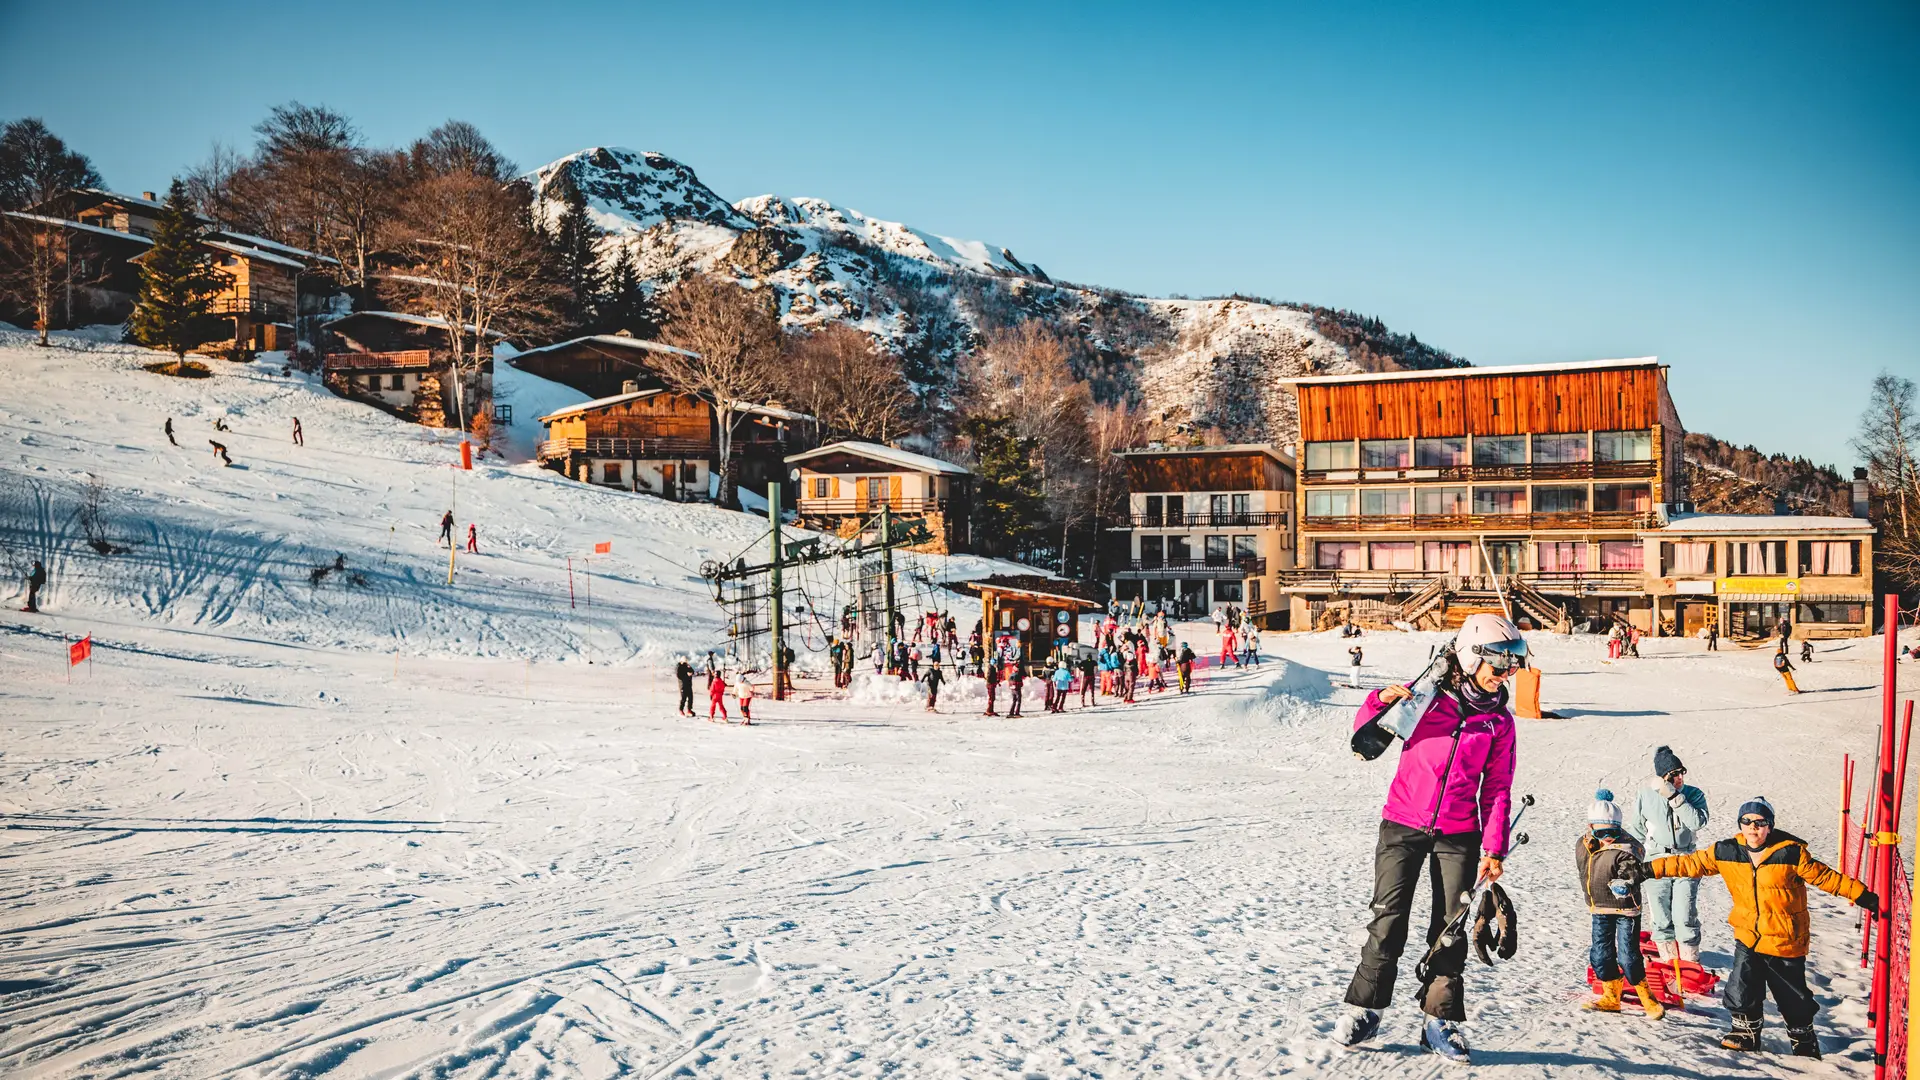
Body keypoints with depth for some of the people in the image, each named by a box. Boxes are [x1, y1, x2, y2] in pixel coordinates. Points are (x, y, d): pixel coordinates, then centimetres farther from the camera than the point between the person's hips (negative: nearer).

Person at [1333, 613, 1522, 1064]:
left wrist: (1493, 848, 1)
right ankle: (1363, 1009, 10)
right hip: (1403, 826, -2)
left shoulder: (1499, 721, 5)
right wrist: (1382, 701, -19)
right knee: (1389, 920, -3)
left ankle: (1441, 1020, 14)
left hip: (1458, 836, 2)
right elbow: (1366, 733, 1)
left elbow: (1497, 790, 8)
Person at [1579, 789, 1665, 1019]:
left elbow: (1631, 872, -35)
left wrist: (1625, 884, -54)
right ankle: (1611, 998, 25)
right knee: (1600, 955, 9)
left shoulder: (1624, 850, -21)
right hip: (1600, 910, 6)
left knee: (1627, 957, -8)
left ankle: (1647, 998, 10)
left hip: (1625, 909, -6)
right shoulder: (1582, 845, -1)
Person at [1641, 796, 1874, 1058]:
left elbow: (1826, 877, -8)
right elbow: (1691, 864, 0)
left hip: (1785, 939, -2)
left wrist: (1864, 897, -10)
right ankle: (1745, 1032, 19)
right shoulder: (1727, 852, -5)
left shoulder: (1791, 853, -14)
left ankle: (1804, 1039, 36)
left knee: (1793, 997, 11)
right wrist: (1651, 869, -3)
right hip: (1748, 936, 3)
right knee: (1741, 987, -5)